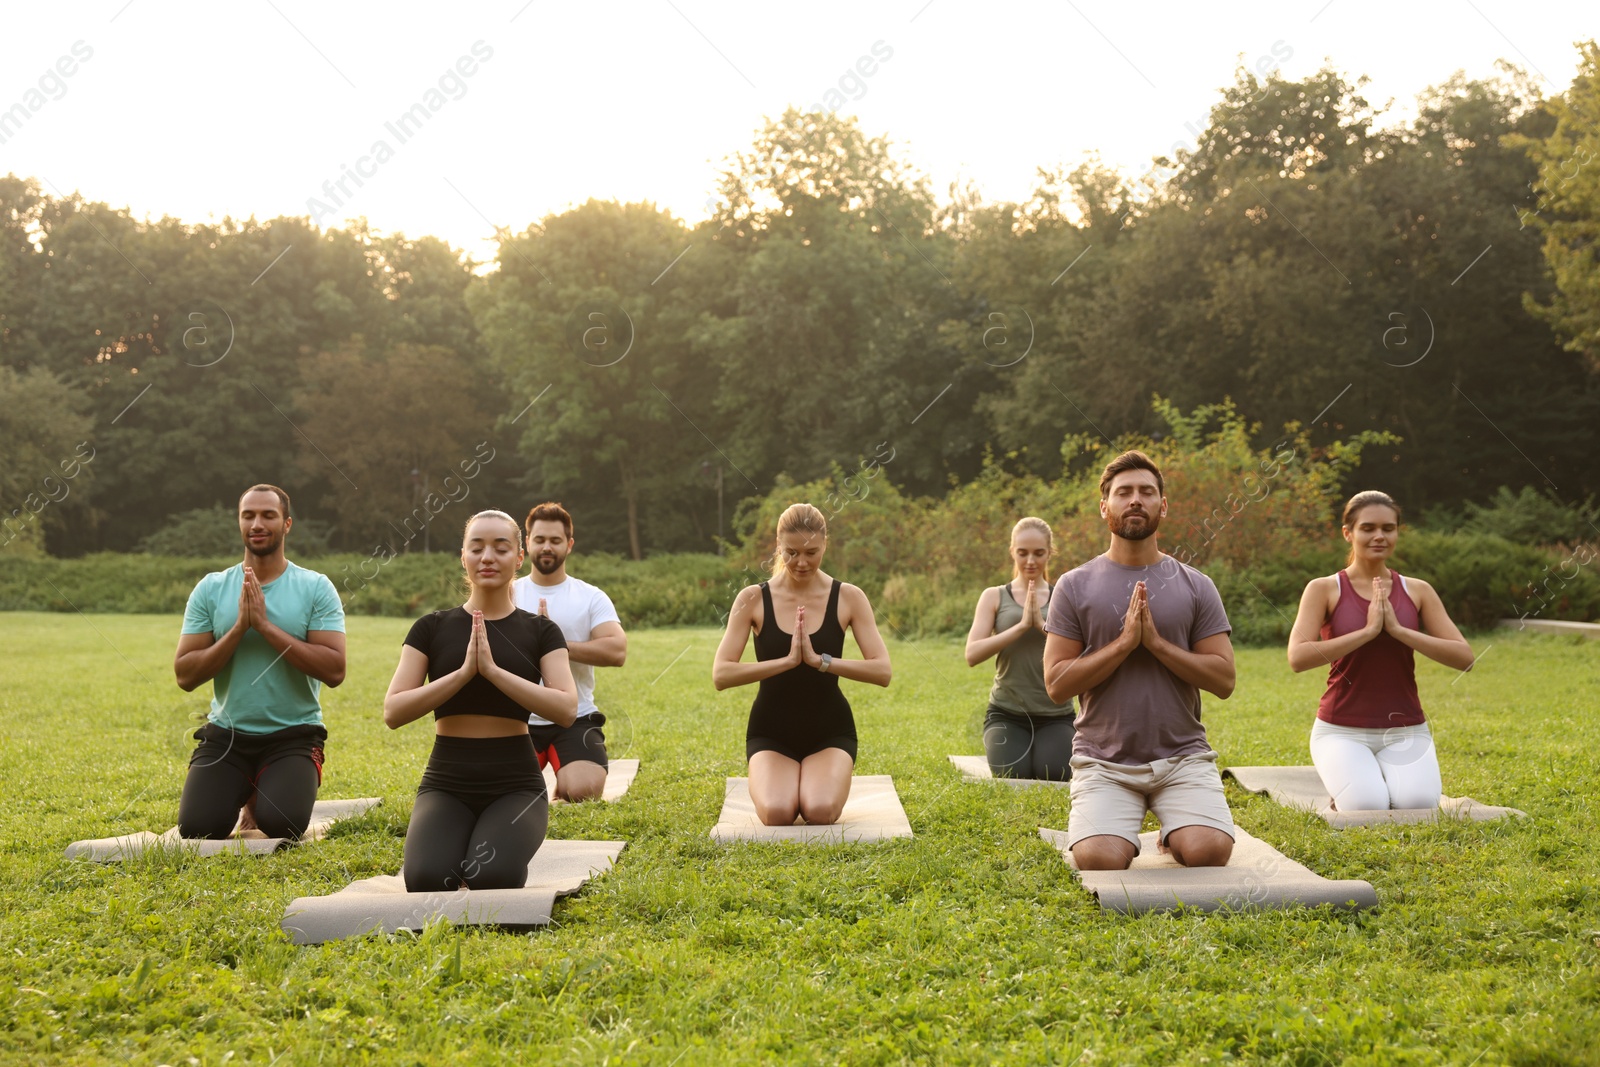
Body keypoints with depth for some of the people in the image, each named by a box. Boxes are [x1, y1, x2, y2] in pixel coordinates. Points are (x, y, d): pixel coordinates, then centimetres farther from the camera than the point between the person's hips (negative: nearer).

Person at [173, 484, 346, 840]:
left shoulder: (316, 587, -4)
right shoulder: (210, 588, 3)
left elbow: (334, 670, -15)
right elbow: (185, 676, -3)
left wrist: (266, 626, -18)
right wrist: (240, 627, -16)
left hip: (294, 735, -2)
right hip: (226, 734, 2)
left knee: (280, 825, -24)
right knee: (196, 828, -16)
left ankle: (266, 794, 14)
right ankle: (241, 791, 19)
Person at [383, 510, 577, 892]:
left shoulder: (540, 631, 4)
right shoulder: (432, 628, 5)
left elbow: (566, 709, -11)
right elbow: (393, 712, -4)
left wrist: (492, 669, -18)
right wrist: (463, 672, -16)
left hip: (514, 784, -1)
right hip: (446, 784, 1)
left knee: (492, 879, -31)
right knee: (427, 881, -29)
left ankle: (504, 844, 5)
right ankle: (454, 848, 6)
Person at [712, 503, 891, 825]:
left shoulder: (848, 597, -4)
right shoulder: (753, 599, -5)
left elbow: (882, 671, -13)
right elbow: (721, 675, -15)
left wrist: (820, 660, -25)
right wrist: (787, 660, -25)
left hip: (830, 731, 0)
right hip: (771, 733, 0)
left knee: (821, 812, -27)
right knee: (776, 814, -27)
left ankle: (815, 783, 11)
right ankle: (775, 782, 11)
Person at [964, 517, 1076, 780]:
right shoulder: (995, 597, 7)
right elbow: (972, 655, -7)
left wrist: (1042, 625, -16)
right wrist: (1022, 625, -14)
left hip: (1055, 715, 1)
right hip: (1007, 713, -1)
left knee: (1053, 776, -23)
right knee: (1013, 778, -23)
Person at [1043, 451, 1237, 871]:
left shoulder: (1195, 586, 7)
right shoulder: (1075, 586, 3)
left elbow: (1223, 680, 0)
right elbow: (1056, 684, -4)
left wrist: (1157, 642, -11)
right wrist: (1123, 643, -14)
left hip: (1182, 757, 1)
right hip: (1104, 761, -1)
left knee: (1209, 852, -23)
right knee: (1100, 862, -23)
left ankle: (1174, 838, 13)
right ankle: (1121, 834, 13)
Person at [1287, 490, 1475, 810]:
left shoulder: (1418, 591, 6)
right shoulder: (1324, 589, -2)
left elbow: (1464, 657, -4)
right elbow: (1297, 658, -16)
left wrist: (1398, 630, -14)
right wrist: (1367, 631, -19)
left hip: (1406, 730, 2)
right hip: (1342, 730, -2)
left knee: (1417, 806, -26)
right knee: (1367, 809, -27)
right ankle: (1344, 797, 8)